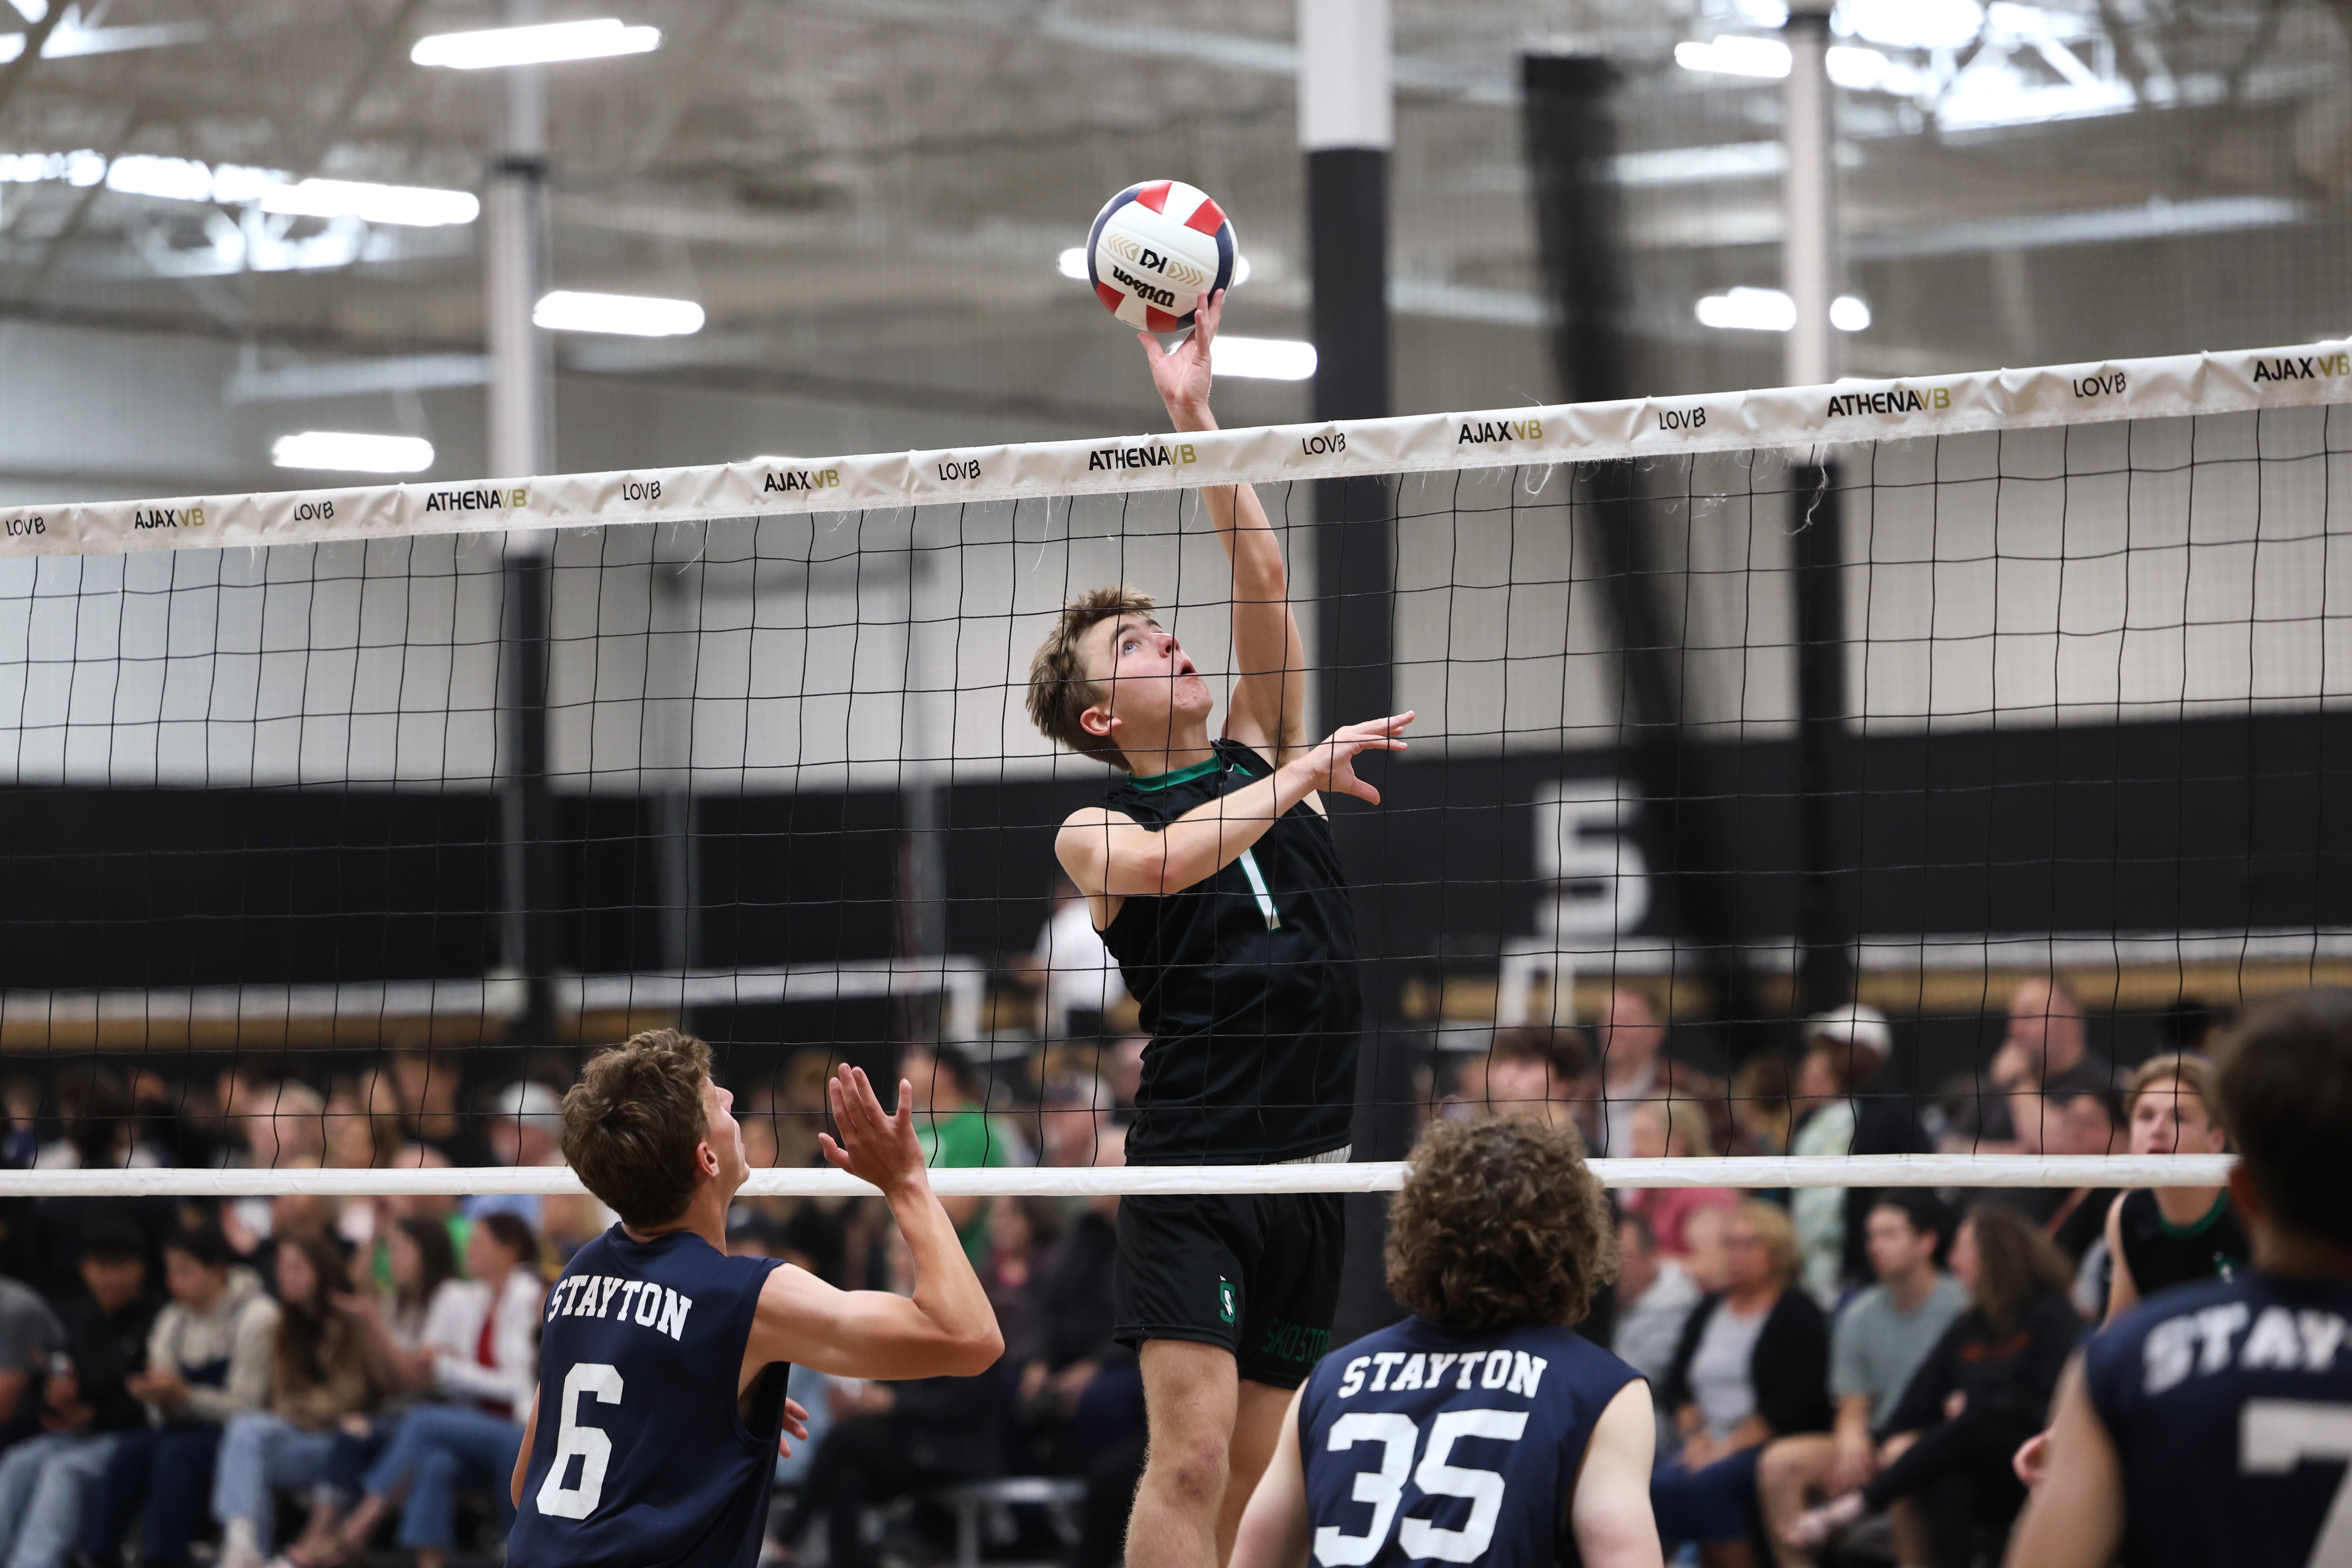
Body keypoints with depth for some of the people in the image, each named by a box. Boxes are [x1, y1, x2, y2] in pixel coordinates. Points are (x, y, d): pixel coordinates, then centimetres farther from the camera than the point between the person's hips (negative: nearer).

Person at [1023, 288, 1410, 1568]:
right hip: (1190, 1171, -5)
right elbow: (1167, 860, -21)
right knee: (1191, 1457, -15)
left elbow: (1262, 576, 6)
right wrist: (1302, 777, -15)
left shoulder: (1265, 752, 15)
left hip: (1312, 1168, 5)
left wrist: (1195, 416, 2)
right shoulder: (1094, 831, 3)